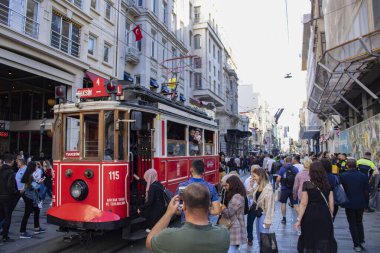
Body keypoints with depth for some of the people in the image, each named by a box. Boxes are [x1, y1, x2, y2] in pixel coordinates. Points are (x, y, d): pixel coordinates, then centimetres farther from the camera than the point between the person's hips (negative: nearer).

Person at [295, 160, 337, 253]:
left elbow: (304, 204, -11)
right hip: (324, 215, 2)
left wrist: (299, 220, -6)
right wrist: (330, 217, 18)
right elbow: (331, 203, 3)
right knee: (324, 242, 12)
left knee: (309, 241, 16)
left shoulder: (307, 185, -9)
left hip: (310, 216, -2)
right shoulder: (328, 185, 0)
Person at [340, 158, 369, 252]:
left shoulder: (343, 176, -13)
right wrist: (366, 203, 9)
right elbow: (366, 191, -2)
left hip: (349, 204, -2)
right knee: (359, 222, 23)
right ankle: (361, 241, 24)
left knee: (352, 224, 9)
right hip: (361, 203, 2)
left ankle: (357, 245, 10)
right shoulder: (363, 176, -7)